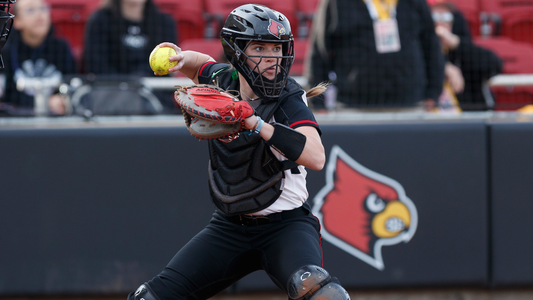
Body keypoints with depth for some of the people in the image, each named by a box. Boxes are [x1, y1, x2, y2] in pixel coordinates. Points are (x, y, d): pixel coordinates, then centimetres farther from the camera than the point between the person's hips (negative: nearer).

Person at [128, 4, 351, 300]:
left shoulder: (288, 100, -17)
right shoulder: (222, 81, -2)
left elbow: (316, 157, -35)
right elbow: (202, 64, 24)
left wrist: (256, 123, -40)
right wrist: (179, 57, 2)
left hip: (285, 225, -5)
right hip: (229, 228, 6)